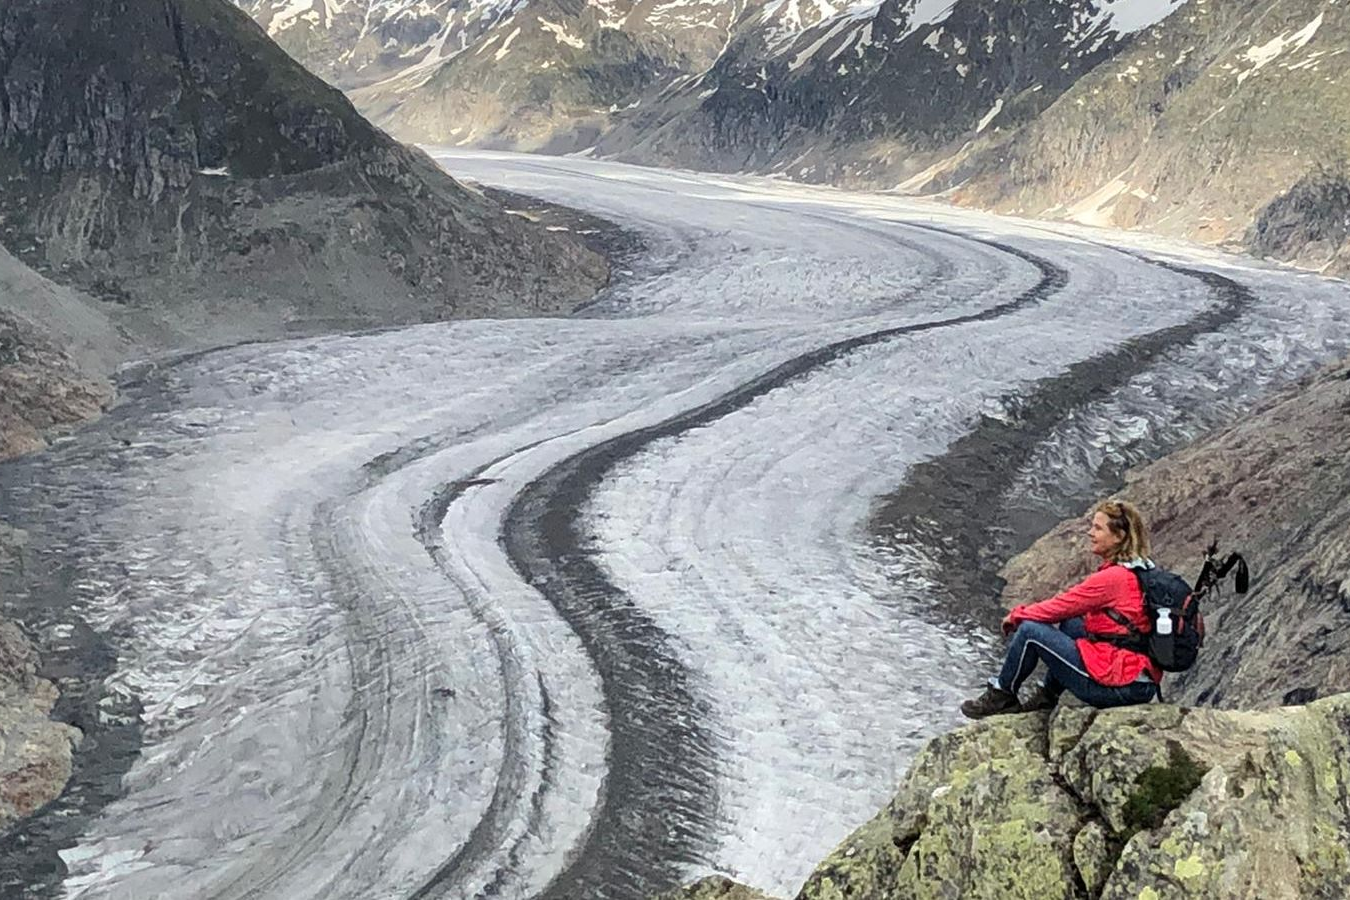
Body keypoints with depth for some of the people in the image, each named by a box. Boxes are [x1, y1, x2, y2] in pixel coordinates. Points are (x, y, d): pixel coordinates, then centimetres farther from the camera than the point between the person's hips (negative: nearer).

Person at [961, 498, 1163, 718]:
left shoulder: (1113, 577, -17)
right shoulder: (1141, 569, 11)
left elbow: (1061, 607, -9)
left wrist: (1017, 615, 8)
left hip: (1120, 687, -9)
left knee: (1029, 631, -5)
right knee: (1070, 624, 23)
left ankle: (1000, 697, 15)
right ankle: (1047, 696, 26)